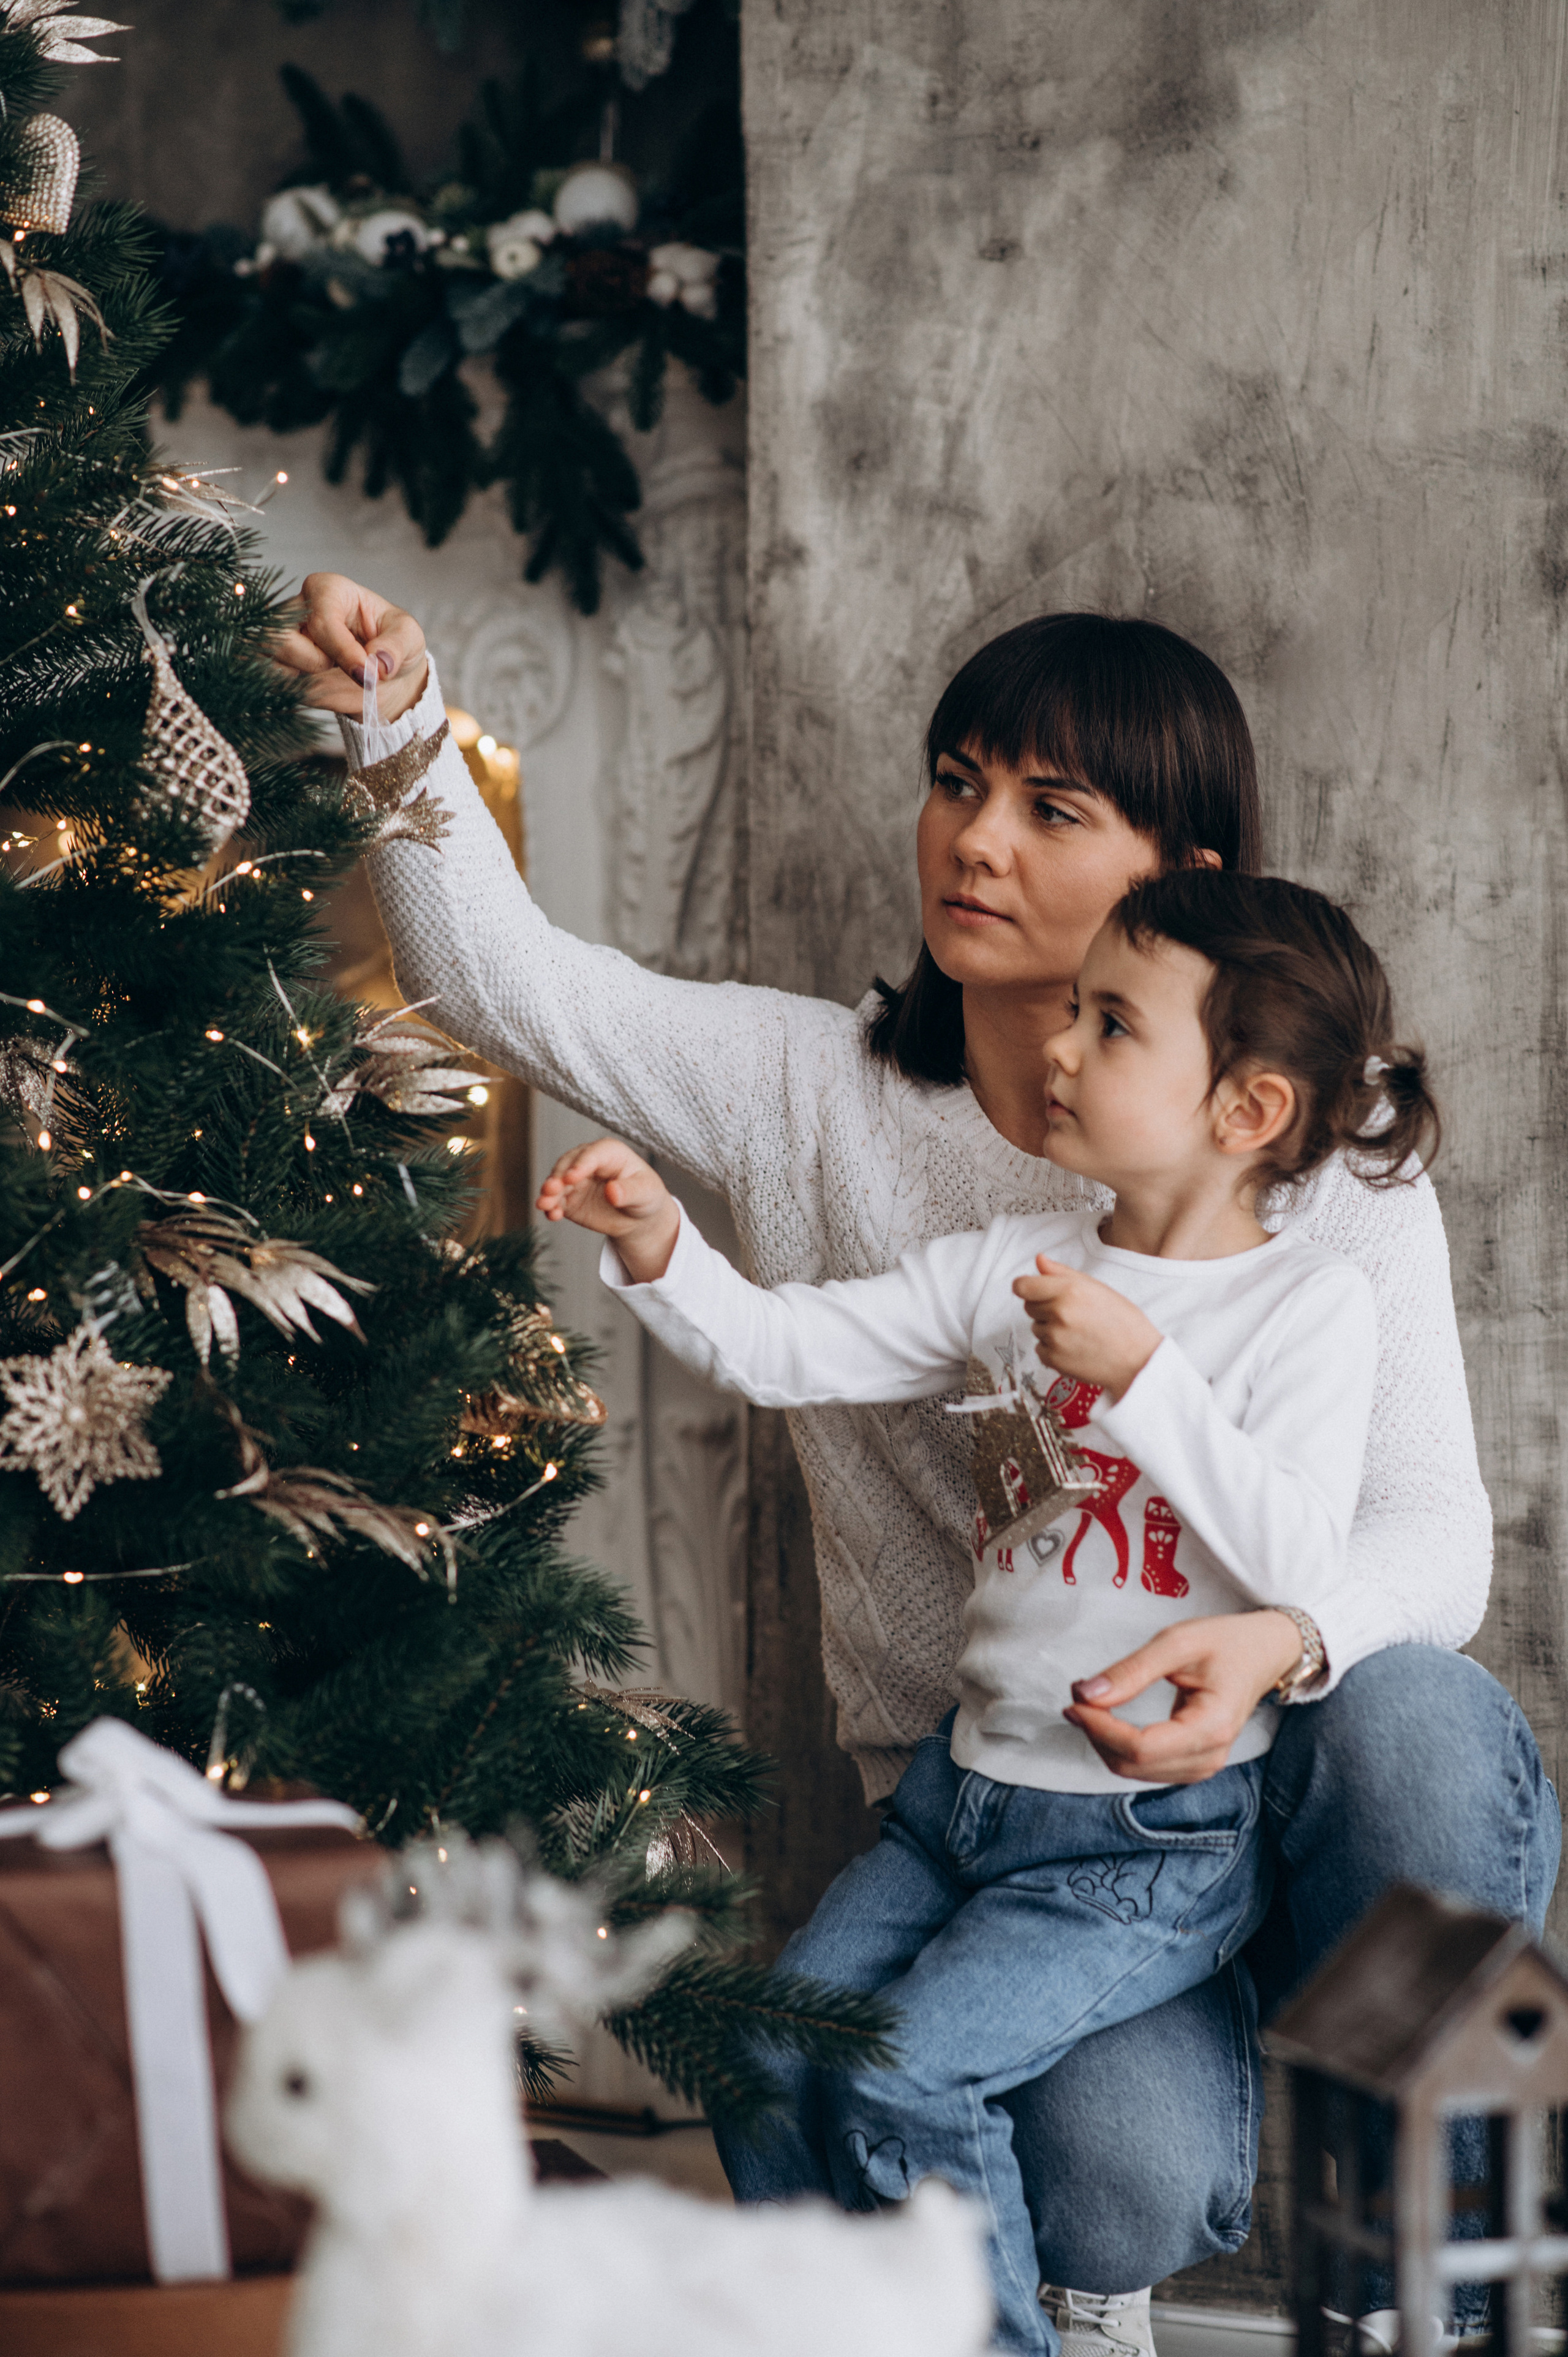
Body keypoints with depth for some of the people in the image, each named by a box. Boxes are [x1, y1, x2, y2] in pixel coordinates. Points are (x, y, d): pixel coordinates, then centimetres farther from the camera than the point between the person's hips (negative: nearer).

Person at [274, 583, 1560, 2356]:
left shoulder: (1314, 1153, -4)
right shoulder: (819, 1096, 2)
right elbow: (506, 981, -5)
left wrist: (1282, 1641, -34)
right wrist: (401, 731, -24)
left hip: (1258, 1759, 0)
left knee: (1415, 1725, -38)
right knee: (1119, 2169, -31)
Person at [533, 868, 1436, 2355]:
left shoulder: (1309, 1304, -10)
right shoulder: (1014, 1270, 6)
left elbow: (1300, 1559, -22)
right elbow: (780, 1353, 3)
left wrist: (1140, 1373, -27)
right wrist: (656, 1244, -13)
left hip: (1153, 1840, -6)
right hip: (967, 1787, 6)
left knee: (902, 2077, -19)